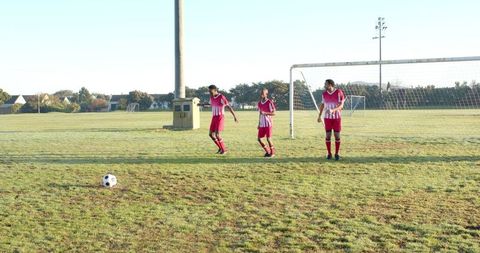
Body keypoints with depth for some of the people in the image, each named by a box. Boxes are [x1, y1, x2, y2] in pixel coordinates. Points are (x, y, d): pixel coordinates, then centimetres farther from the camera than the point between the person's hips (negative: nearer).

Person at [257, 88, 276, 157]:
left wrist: (265, 113, -25)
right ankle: (267, 151, 21)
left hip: (268, 123, -6)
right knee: (259, 139, 3)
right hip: (262, 124, 6)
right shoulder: (259, 103, 12)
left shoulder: (269, 102, -9)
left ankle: (272, 152, 14)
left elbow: (273, 113, -12)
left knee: (268, 138, -6)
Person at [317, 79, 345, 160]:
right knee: (328, 135, 0)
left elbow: (341, 105, -13)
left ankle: (337, 154, 10)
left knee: (337, 135, -1)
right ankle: (329, 153, 10)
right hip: (327, 118, 2)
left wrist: (333, 110, -30)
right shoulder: (324, 94, 3)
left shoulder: (339, 92, -9)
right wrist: (320, 115, 16)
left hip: (337, 117, -2)